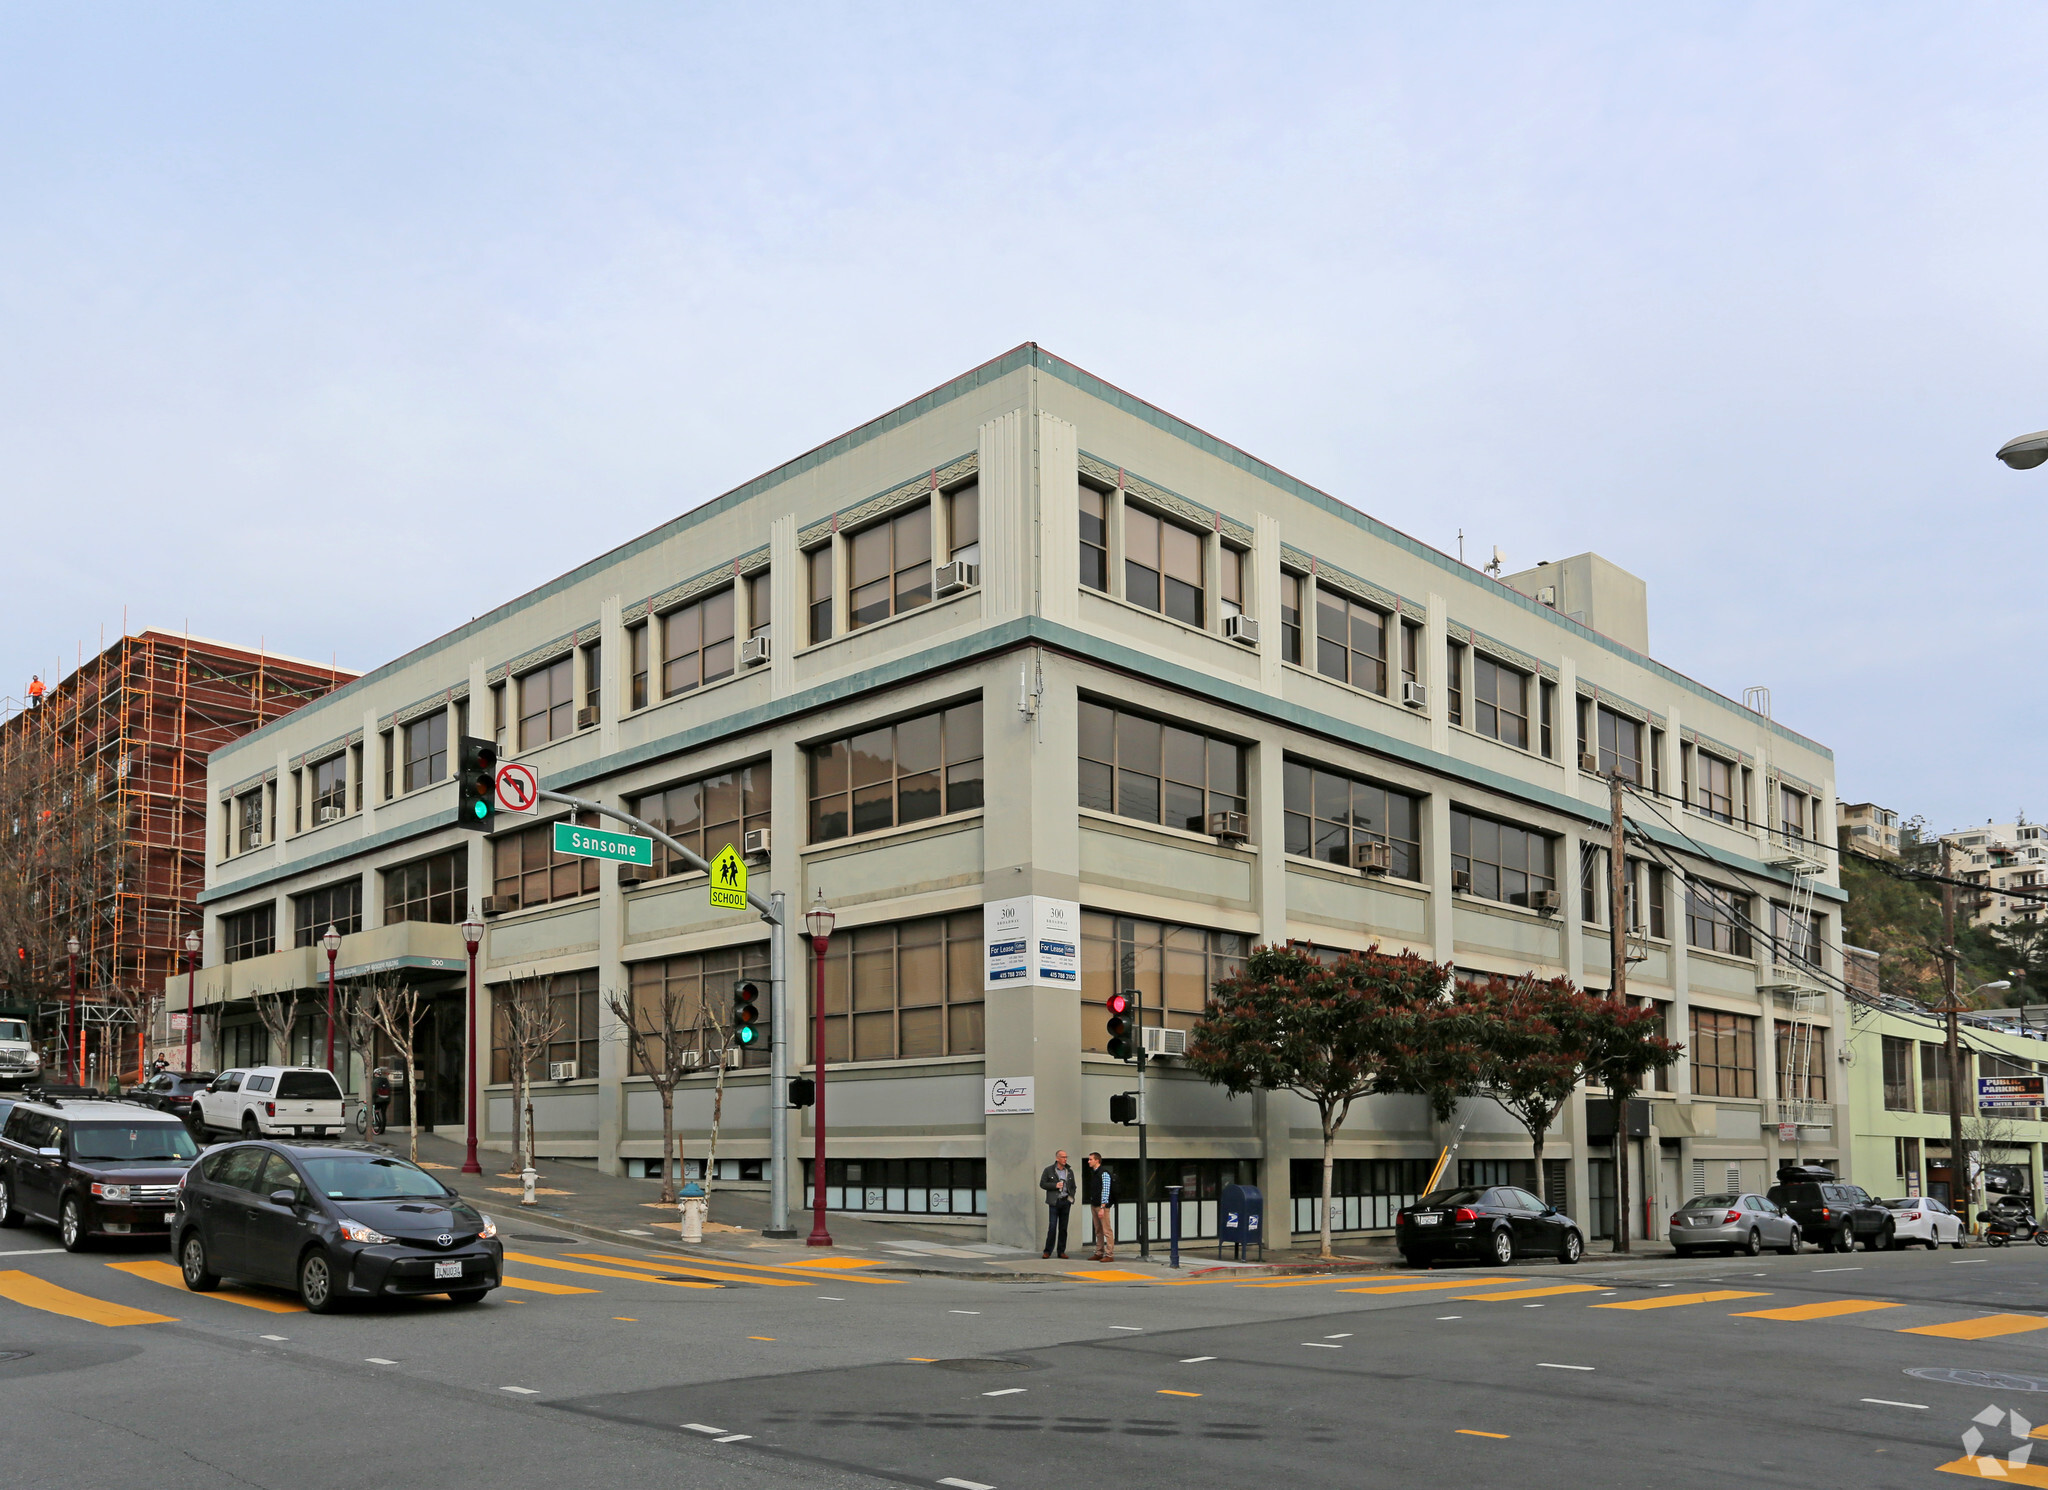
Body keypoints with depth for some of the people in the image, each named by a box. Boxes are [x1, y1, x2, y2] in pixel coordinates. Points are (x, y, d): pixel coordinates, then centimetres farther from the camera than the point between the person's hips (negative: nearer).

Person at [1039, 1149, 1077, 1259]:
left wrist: (1071, 1195, 2)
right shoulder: (1049, 1170, 0)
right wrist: (1055, 1185, -12)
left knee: (1063, 1227, 5)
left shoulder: (1069, 1171, 11)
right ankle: (1048, 1251, 1)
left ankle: (1061, 1251, 12)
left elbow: (1073, 1186, 19)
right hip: (1054, 1202, -3)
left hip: (1066, 1201, 4)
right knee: (1052, 1227, -7)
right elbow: (1042, 1184, -1)